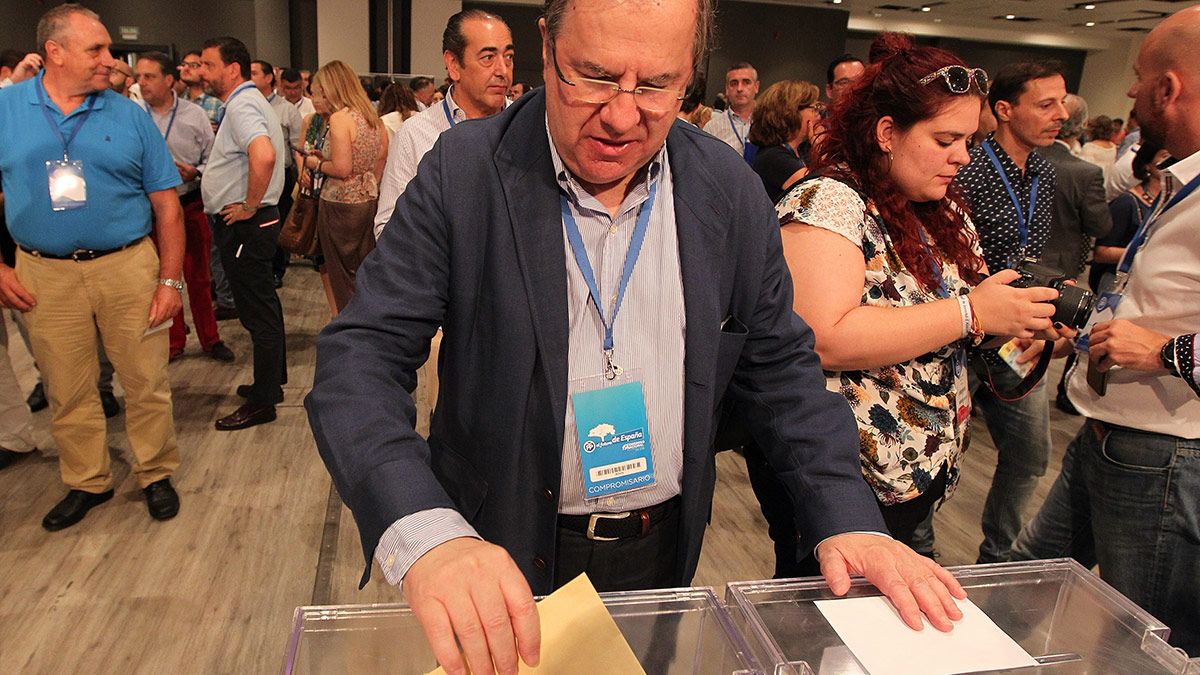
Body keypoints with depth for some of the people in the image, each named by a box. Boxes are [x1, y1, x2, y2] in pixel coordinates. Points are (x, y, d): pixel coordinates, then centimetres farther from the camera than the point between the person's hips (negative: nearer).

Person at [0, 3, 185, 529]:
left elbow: (166, 204, 2)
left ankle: (156, 474, 23)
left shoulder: (129, 116, 2)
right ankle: (87, 482, 29)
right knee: (67, 391, 11)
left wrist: (170, 280, -3)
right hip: (45, 277, 1)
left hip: (129, 268, 0)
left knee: (146, 382, 4)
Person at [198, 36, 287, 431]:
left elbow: (264, 155, -36)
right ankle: (272, 381, 31)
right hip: (240, 225, 11)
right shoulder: (245, 101, 16)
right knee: (262, 306, 18)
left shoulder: (242, 106, -17)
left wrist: (250, 206, -25)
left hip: (244, 226, -11)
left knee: (258, 312, -3)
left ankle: (263, 401, 6)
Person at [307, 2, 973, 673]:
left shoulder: (731, 190, -6)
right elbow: (362, 356, -21)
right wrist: (425, 534, -39)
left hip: (664, 549, 3)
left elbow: (780, 364, 1)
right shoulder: (466, 171, -15)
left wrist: (848, 518, -12)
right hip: (505, 552, -2)